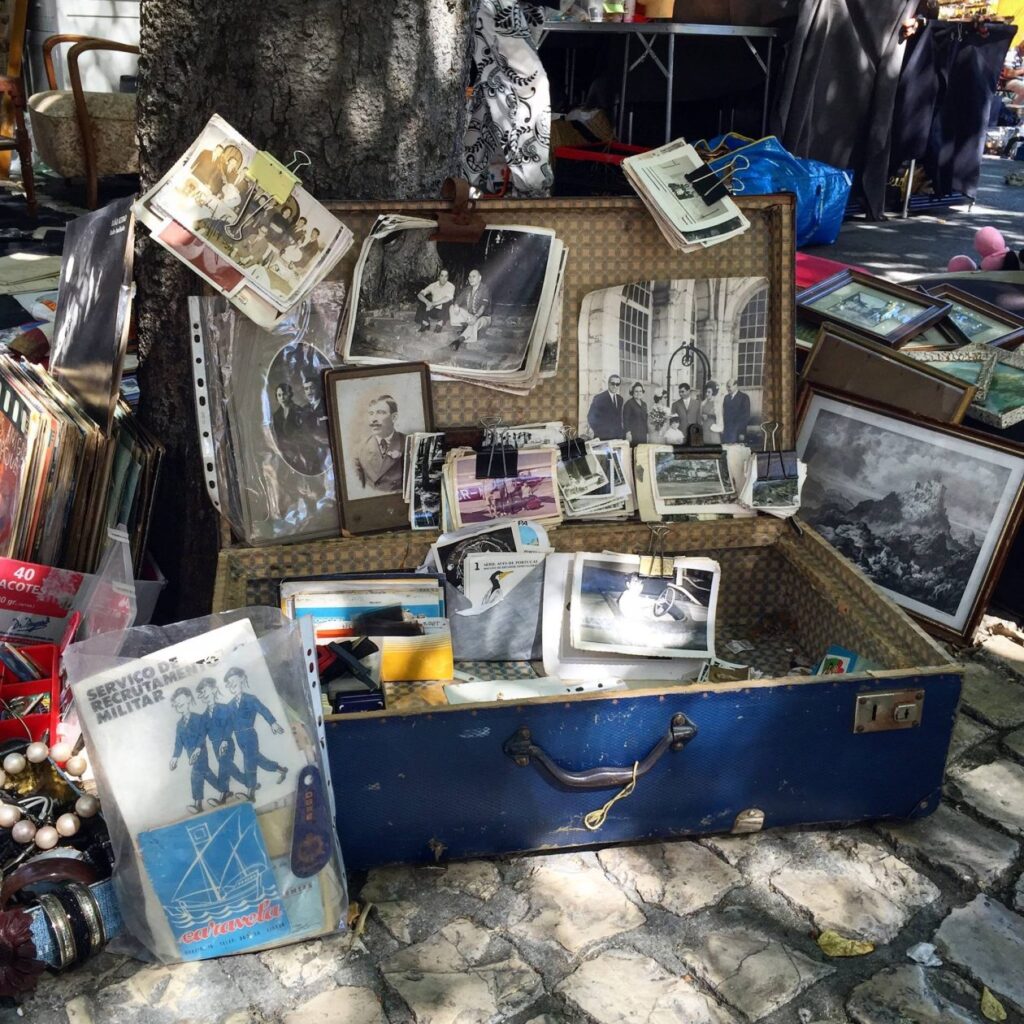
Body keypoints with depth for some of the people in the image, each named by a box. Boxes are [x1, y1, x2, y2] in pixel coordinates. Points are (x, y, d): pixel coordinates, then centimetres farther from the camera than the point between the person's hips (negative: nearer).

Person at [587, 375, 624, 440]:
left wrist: (621, 434, 10)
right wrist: (597, 434, -12)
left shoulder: (620, 399, 14)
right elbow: (591, 417, -8)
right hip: (603, 438, -5)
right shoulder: (599, 398, -6)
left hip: (617, 437, 5)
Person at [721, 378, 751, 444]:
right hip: (727, 431, 5)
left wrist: (742, 433, -12)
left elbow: (746, 415, -6)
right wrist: (723, 429, 5)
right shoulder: (726, 397, 15)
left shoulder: (744, 397, -3)